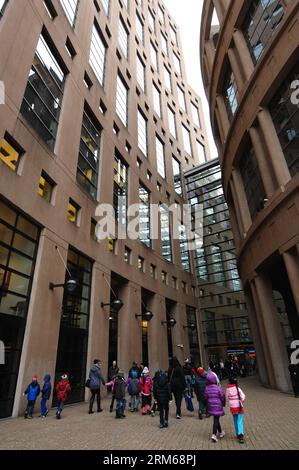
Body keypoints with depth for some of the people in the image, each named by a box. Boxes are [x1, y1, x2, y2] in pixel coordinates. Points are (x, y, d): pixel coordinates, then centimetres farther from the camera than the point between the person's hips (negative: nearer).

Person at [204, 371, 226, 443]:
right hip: (218, 406, -5)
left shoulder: (206, 388, -6)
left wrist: (207, 406, 15)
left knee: (216, 419, 21)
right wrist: (223, 404, 9)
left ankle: (220, 432, 37)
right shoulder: (218, 388, -18)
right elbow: (222, 397, -10)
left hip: (210, 406, 5)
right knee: (216, 420, 2)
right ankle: (214, 435, -5)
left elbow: (205, 397, 1)